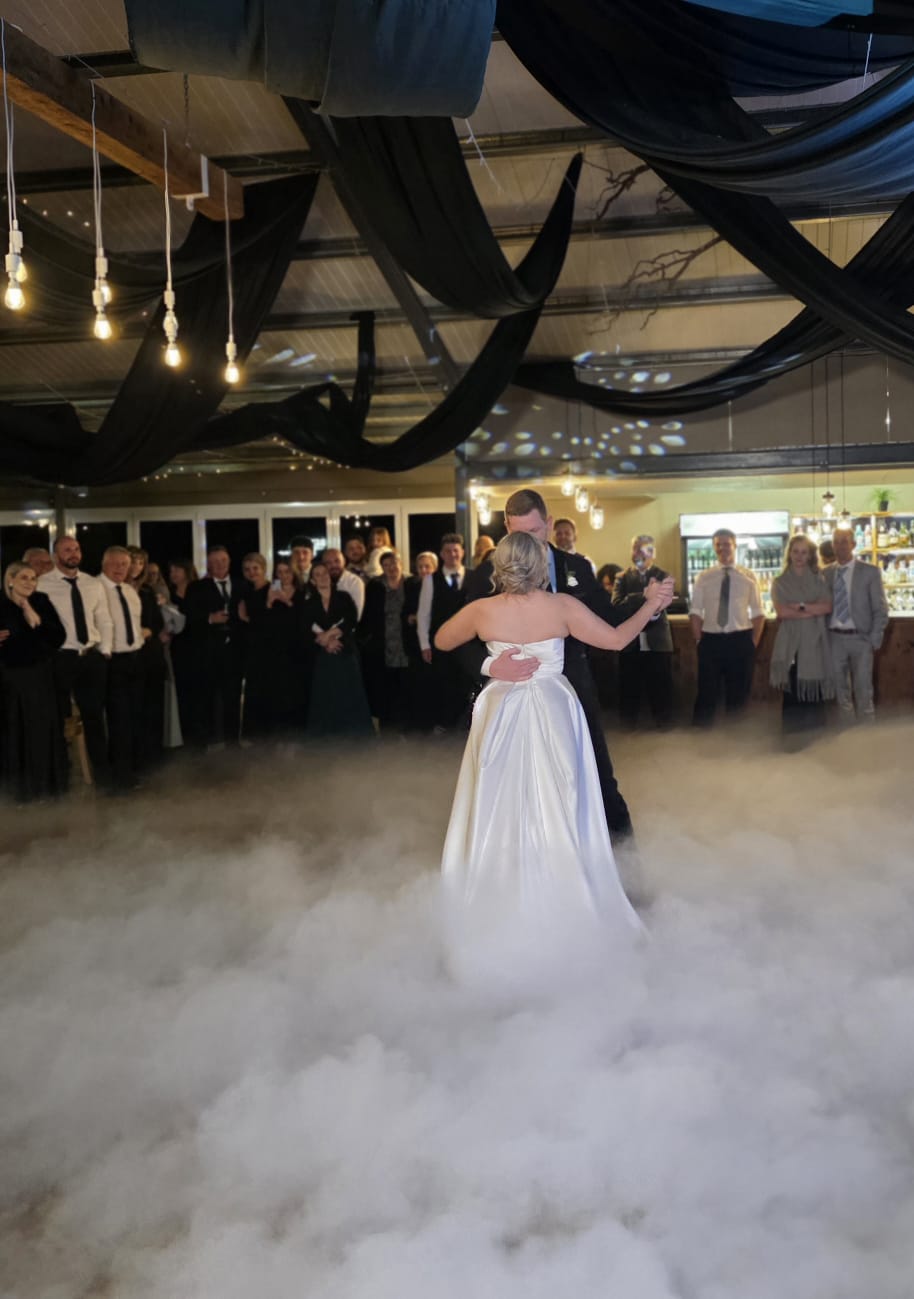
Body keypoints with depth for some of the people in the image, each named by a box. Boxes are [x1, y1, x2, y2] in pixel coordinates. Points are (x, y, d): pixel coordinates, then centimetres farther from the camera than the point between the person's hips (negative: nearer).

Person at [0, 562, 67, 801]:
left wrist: (36, 620, -19)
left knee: (43, 731, 6)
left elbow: (59, 638, -8)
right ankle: (20, 786, 20)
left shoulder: (42, 603, 0)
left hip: (41, 678, 1)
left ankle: (45, 783, 20)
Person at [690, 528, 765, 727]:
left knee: (739, 693, 9)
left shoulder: (748, 577, 5)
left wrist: (753, 642, -3)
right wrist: (699, 640, -5)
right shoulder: (703, 578, 5)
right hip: (710, 641, 0)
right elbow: (695, 612, 3)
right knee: (707, 692, 2)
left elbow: (758, 613, 5)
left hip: (740, 640, 1)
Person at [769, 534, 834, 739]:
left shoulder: (819, 579, 12)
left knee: (814, 692, -1)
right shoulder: (780, 582, 7)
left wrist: (800, 606, -10)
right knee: (792, 692, -4)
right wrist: (812, 611, -8)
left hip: (814, 642, 1)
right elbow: (781, 611, -7)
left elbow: (828, 607, -2)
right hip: (790, 643, -1)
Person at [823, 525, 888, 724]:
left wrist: (874, 639, -9)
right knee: (840, 686, 10)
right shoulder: (826, 573, 6)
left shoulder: (870, 571, -2)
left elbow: (881, 609, -2)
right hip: (834, 638, 3)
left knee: (863, 688, 1)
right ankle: (846, 727, 21)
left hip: (860, 638, -3)